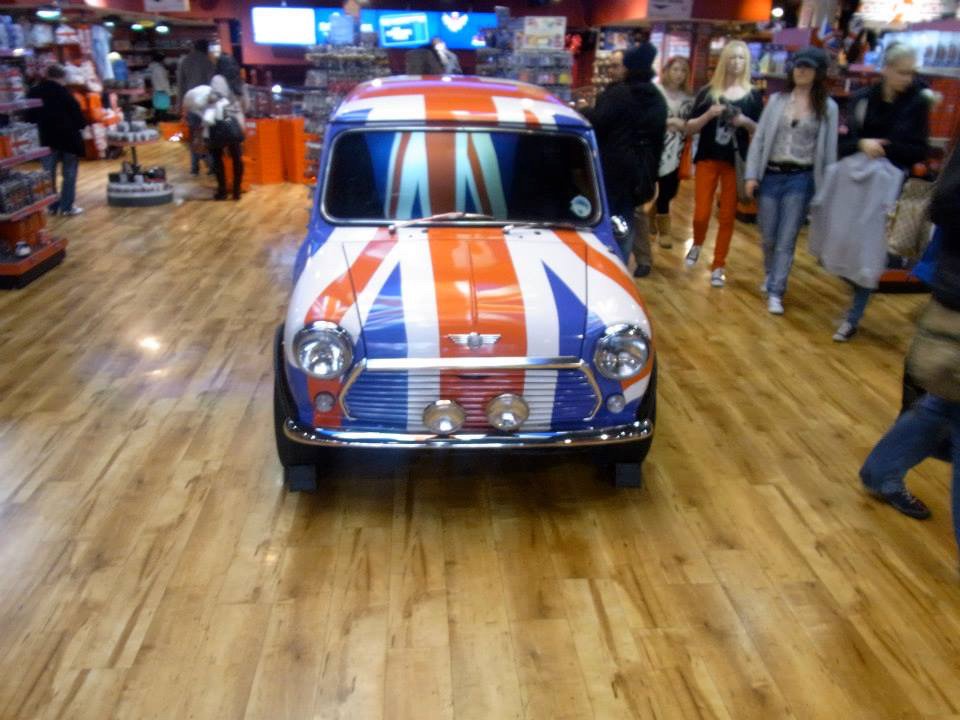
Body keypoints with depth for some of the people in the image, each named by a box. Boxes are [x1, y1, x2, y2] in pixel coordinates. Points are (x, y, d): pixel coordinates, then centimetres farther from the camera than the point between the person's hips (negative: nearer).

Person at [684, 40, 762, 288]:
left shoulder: (753, 96, 4)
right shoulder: (708, 92, 2)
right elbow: (690, 129, 0)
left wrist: (746, 122, -12)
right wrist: (709, 114, -17)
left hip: (736, 162, 1)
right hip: (708, 159, -1)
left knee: (728, 216, 3)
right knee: (701, 214, -6)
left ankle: (718, 267, 15)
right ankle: (697, 244, 27)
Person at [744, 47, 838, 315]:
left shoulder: (828, 107, 1)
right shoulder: (777, 100, 5)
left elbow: (829, 148, 1)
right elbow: (759, 138, 4)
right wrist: (751, 174, -3)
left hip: (801, 178, -2)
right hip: (771, 175, 2)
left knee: (786, 240, -2)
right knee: (768, 237, 10)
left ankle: (775, 293, 3)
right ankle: (770, 274, 37)